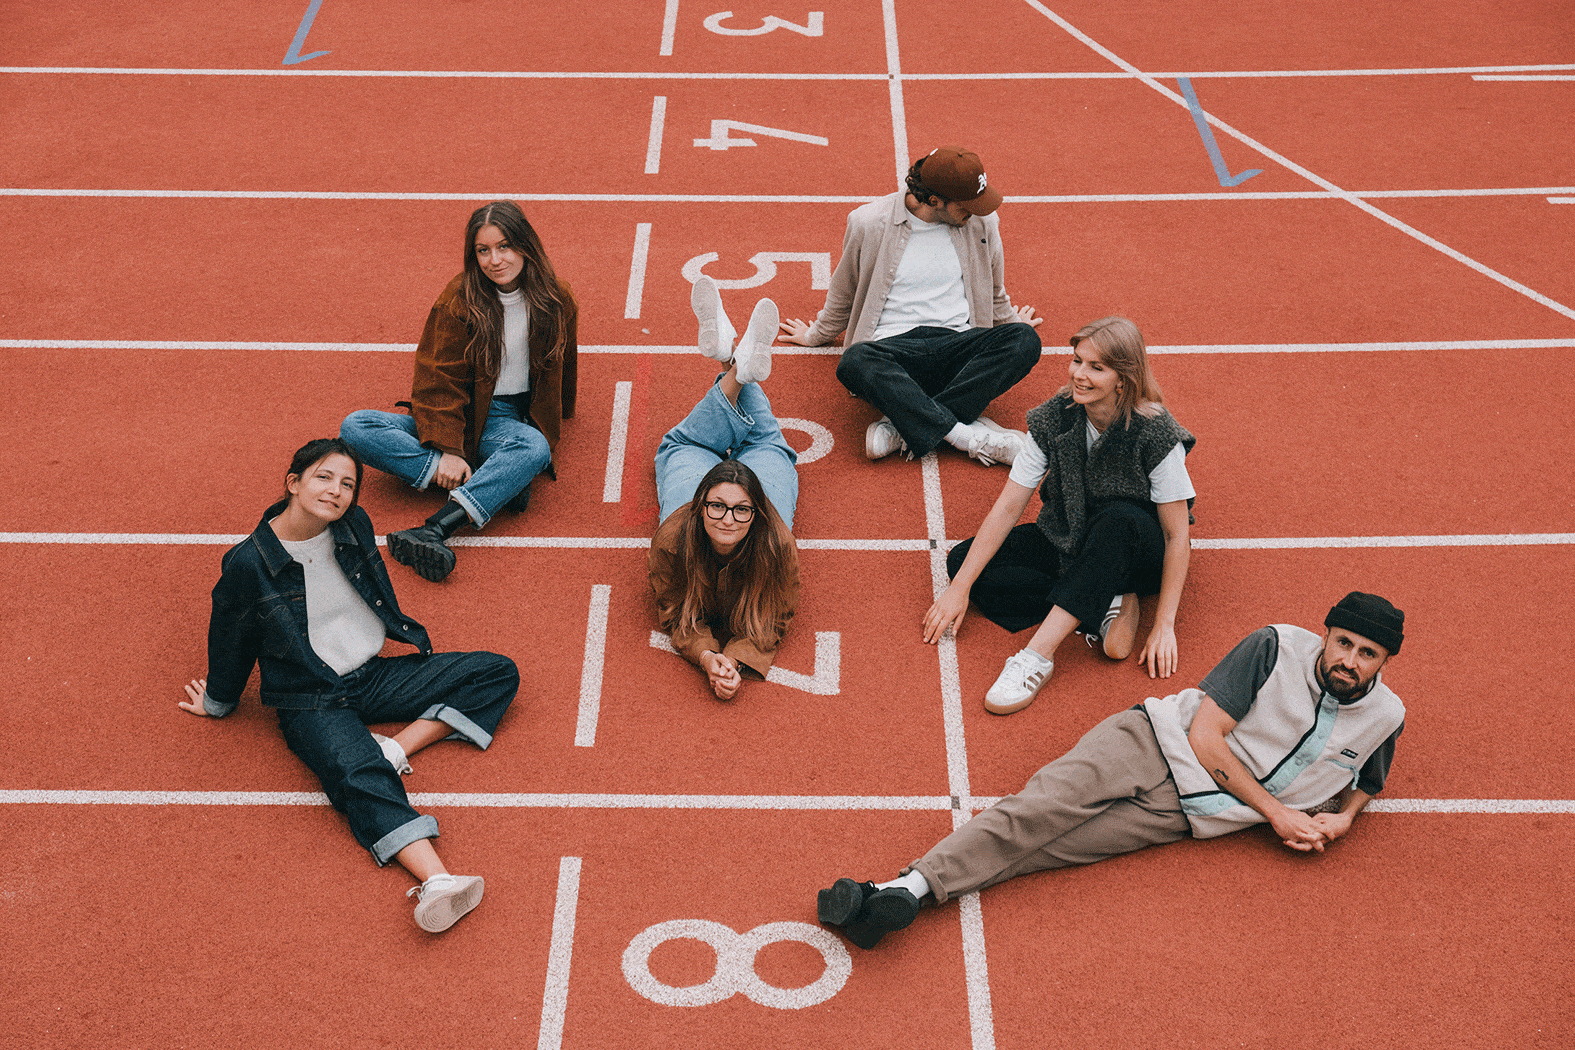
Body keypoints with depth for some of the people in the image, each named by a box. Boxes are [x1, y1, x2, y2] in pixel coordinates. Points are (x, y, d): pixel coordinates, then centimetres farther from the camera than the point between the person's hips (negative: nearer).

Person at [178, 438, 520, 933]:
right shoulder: (249, 563, -14)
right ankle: (436, 881, -54)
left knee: (498, 673, -4)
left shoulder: (354, 527, -1)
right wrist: (218, 702, 17)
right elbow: (230, 640, 3)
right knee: (360, 776, -36)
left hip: (372, 677, 6)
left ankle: (395, 748, -19)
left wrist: (410, 638, 32)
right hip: (311, 703, -6)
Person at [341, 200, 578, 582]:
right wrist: (447, 449, -22)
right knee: (355, 428, -24)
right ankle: (498, 484, -34)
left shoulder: (556, 301, 0)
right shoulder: (458, 300, -7)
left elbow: (562, 367, 19)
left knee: (536, 448, -37)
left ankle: (433, 532, -50)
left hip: (505, 420, 0)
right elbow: (438, 379, -10)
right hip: (454, 413, 0)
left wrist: (555, 417, 33)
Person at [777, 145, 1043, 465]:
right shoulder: (869, 223, -2)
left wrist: (1011, 324, 39)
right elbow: (843, 295, 17)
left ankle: (904, 427, -35)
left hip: (957, 345, 3)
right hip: (894, 347, -3)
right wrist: (815, 336, 28)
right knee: (855, 362, -38)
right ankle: (970, 435, -41)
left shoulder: (981, 222, 5)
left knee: (1025, 340, -29)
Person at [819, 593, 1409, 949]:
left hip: (1185, 815, 1)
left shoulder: (1384, 718, 5)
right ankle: (909, 886, -35)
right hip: (1159, 745, 0)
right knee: (1045, 806, -28)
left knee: (1049, 848, -20)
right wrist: (1276, 811, -10)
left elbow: (1369, 780, 27)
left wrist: (1341, 818, 3)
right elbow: (1205, 736, -7)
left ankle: (909, 893, -34)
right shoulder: (1278, 648, -4)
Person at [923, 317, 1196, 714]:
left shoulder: (1156, 435, -23)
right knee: (961, 561, -15)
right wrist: (959, 587, -14)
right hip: (1067, 543, 5)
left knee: (1120, 519, -40)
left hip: (1134, 555, -4)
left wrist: (1164, 625, -22)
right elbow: (1008, 506, -11)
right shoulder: (1055, 417, -13)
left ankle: (1037, 655, -42)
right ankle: (1106, 608, -19)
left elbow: (1177, 535, -18)